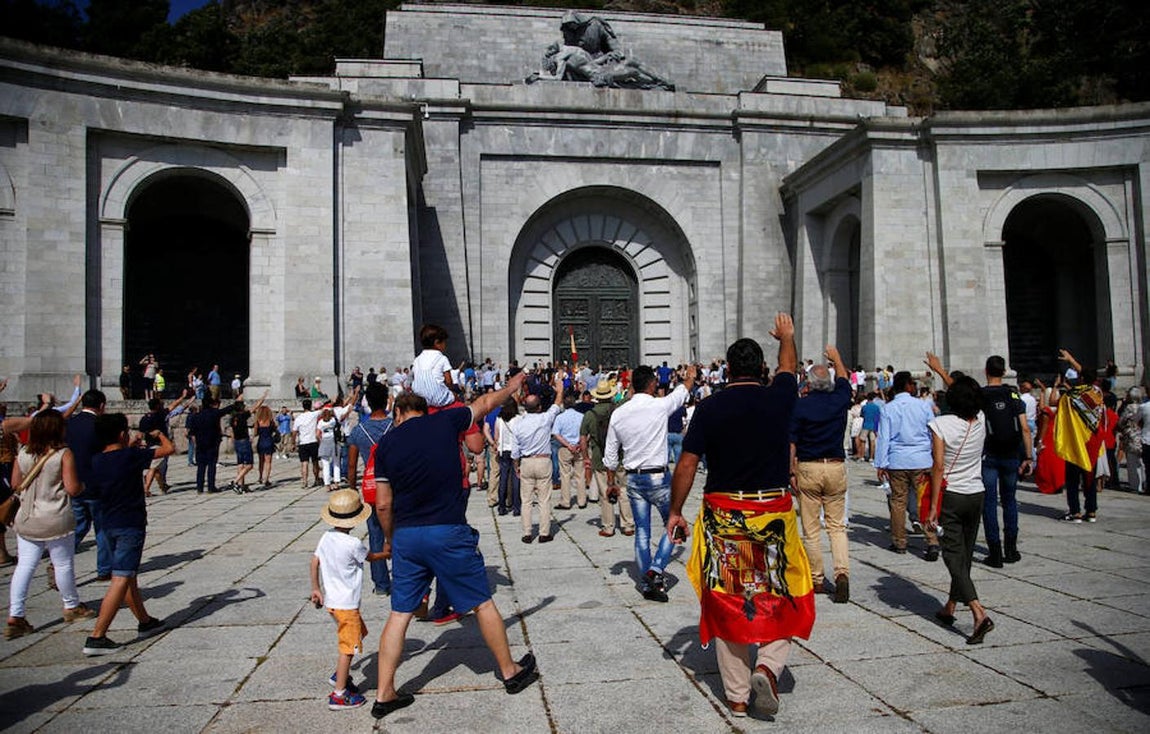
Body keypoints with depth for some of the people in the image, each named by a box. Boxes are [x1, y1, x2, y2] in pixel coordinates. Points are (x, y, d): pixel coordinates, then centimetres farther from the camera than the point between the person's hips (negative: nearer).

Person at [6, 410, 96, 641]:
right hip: (56, 521, -5)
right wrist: (83, 485, 6)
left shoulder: (23, 454, 2)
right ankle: (72, 607, 26)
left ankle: (15, 617, 3)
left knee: (24, 567, 7)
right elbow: (72, 488, -15)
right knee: (63, 564, 10)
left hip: (26, 520, 5)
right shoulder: (64, 454, -13)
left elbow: (15, 483, 12)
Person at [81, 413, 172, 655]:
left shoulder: (96, 461, 3)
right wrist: (159, 435, 11)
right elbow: (169, 449, -9)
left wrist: (131, 446, 29)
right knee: (121, 579, -7)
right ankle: (96, 637, -11)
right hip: (130, 525, -8)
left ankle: (145, 621, 33)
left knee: (129, 575, 18)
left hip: (109, 524, 8)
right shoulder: (131, 456, -15)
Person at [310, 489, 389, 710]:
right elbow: (370, 557, -3)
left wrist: (316, 588, 14)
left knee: (359, 632, 24)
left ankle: (340, 674, 32)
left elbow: (315, 561, 5)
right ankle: (339, 694, 0)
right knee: (349, 645, -1)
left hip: (330, 599, 8)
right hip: (346, 604, -8)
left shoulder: (326, 537, 0)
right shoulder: (353, 544, -20)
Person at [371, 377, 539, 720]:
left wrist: (389, 539, 20)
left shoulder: (387, 443, 5)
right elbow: (485, 403, 18)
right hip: (449, 532, -2)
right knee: (482, 603, 12)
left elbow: (383, 504, 4)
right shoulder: (444, 421, 2)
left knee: (400, 613, 11)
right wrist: (511, 387, 37)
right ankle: (510, 671, 26)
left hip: (405, 536, 2)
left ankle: (384, 694, 14)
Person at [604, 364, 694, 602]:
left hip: (633, 479, 5)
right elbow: (683, 392, 10)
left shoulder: (618, 414, 0)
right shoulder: (659, 406, -12)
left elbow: (610, 453, 7)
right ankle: (655, 570, -3)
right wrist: (690, 376, 31)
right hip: (658, 477, -5)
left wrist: (611, 481, 19)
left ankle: (646, 584, 16)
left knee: (642, 531, 10)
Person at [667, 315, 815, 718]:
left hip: (723, 515, 0)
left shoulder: (709, 407, -6)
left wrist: (675, 511, 6)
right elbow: (789, 366, 21)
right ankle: (768, 666, -4)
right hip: (774, 514, 0)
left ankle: (737, 696, 17)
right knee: (780, 596, 17)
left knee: (727, 600, 10)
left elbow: (687, 464, -6)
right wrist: (786, 337, 41)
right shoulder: (778, 398, -2)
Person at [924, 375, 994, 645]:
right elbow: (968, 397, 22)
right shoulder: (980, 421, 0)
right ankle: (950, 608, 26)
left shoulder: (941, 424, -14)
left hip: (950, 495, -5)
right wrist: (941, 371, 33)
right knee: (965, 553, 15)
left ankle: (979, 613, -19)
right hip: (976, 494, 5)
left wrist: (933, 506, -13)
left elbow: (938, 466, -17)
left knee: (954, 555, -4)